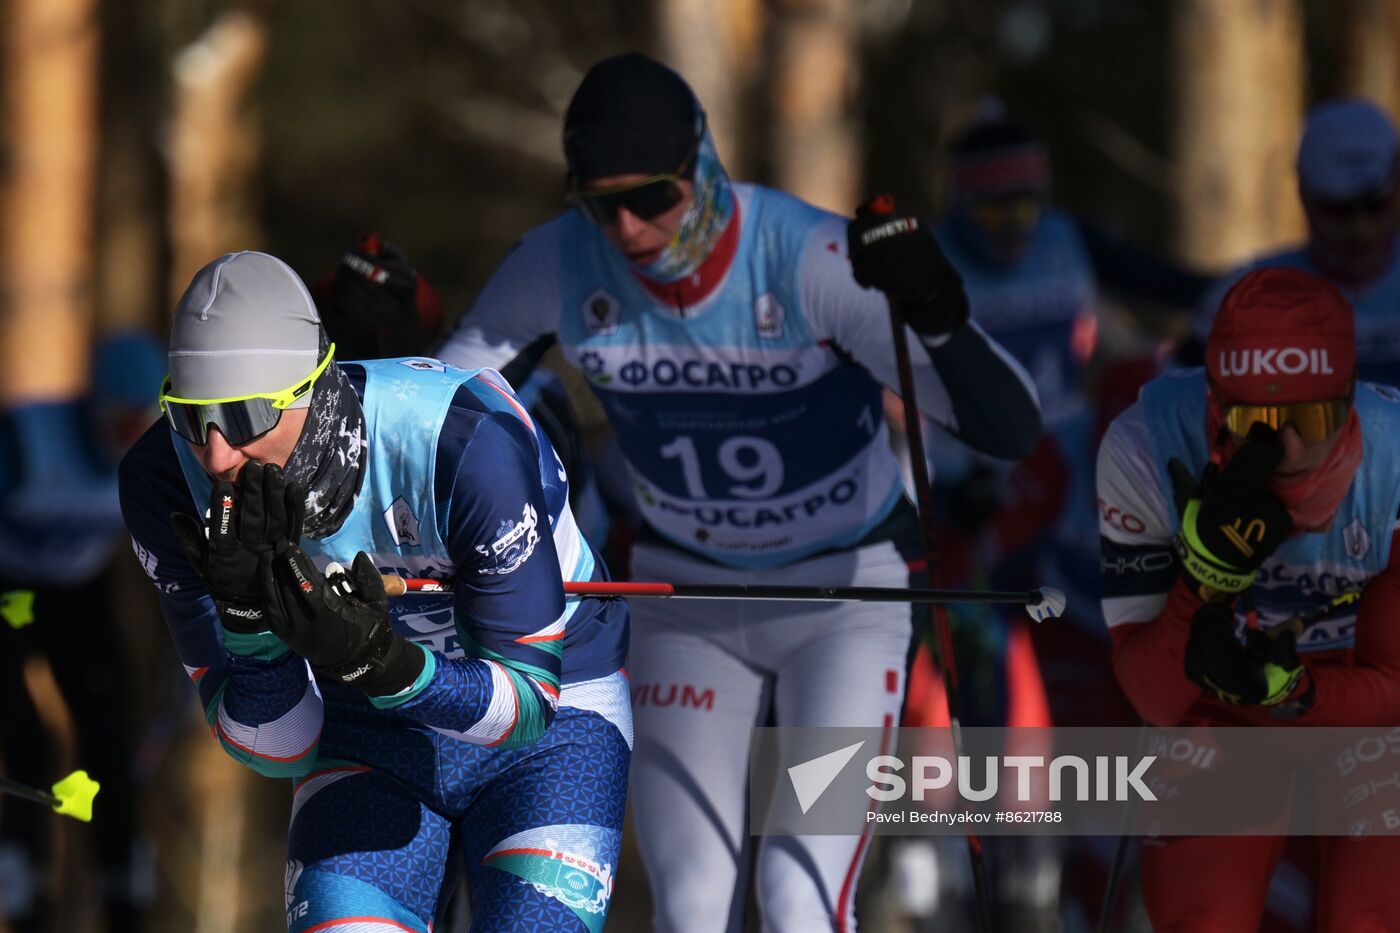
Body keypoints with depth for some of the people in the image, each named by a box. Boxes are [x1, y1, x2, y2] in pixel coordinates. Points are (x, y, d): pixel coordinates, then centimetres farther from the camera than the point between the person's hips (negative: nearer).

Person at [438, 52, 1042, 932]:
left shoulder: (811, 258, -28)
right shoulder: (560, 266, -16)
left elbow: (1011, 428, -32)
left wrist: (939, 317, -51)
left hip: (846, 594, -3)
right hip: (688, 596, 3)